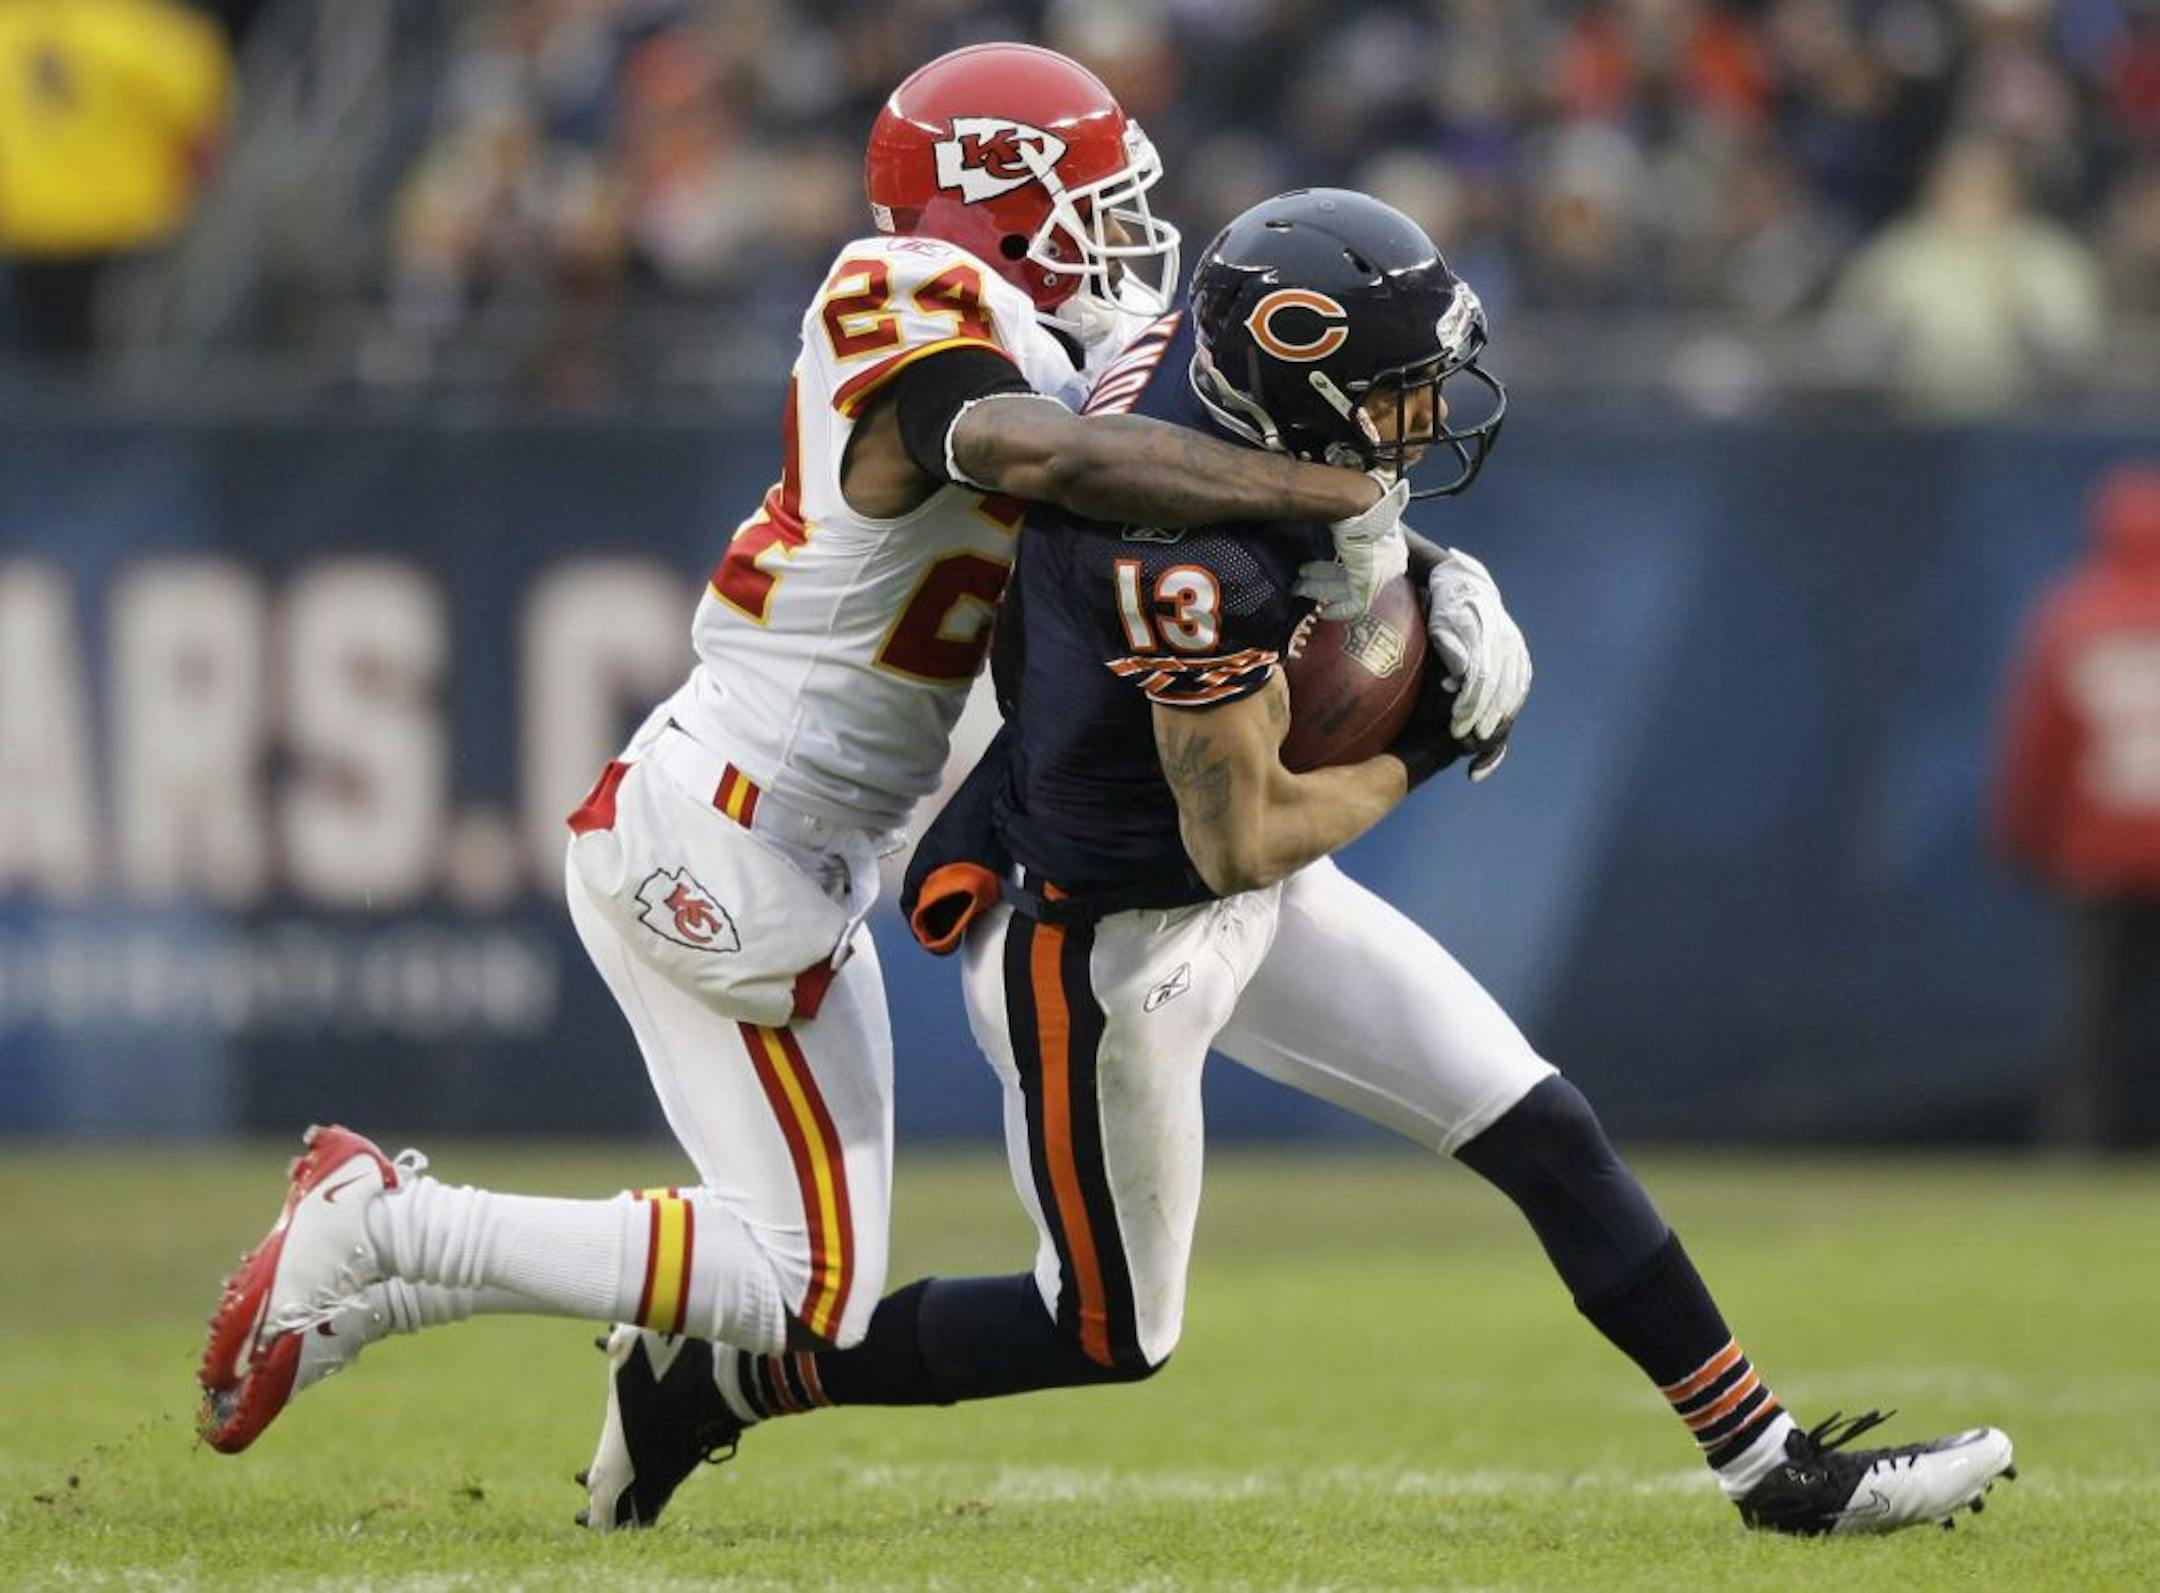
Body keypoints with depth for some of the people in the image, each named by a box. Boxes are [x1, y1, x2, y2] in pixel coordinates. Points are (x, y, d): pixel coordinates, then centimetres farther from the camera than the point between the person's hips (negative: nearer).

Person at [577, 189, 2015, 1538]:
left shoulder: (1200, 346, -11)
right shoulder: (1189, 564, -36)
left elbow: (1320, 511, 13)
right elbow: (1243, 840, -26)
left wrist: (1437, 579, -6)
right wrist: (1421, 758, -10)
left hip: (1235, 897, 9)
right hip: (1103, 946, -9)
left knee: (1546, 1135, 6)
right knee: (1112, 1334, 6)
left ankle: (1773, 1465, 13)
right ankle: (709, 1383, 20)